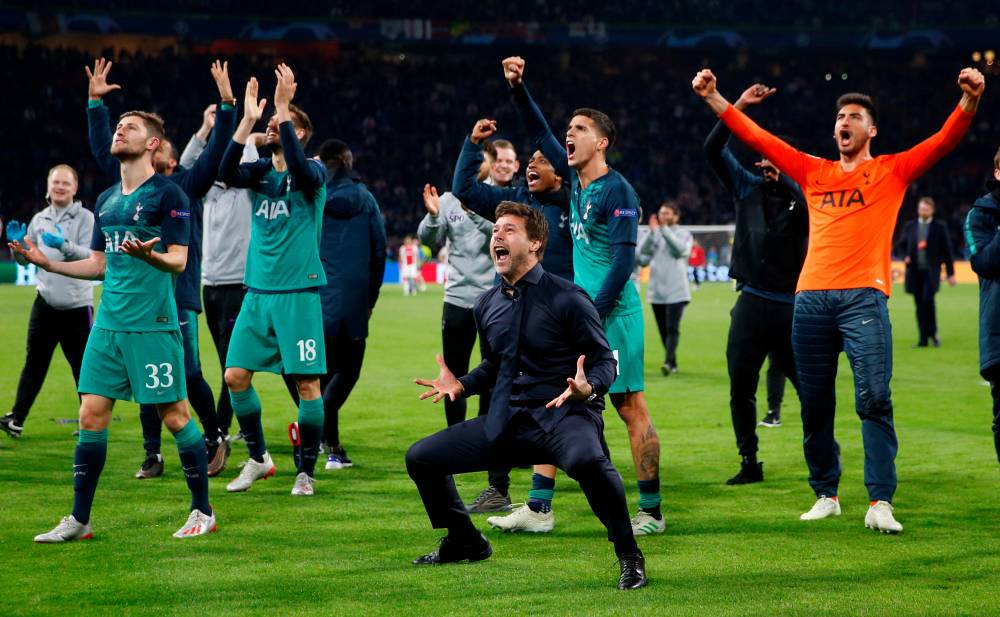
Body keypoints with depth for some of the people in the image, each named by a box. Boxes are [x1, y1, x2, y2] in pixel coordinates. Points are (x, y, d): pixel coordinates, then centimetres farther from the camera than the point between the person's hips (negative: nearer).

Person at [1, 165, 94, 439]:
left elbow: (91, 255, -16)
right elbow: (24, 259, 15)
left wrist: (64, 246, -32)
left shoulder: (85, 218, -3)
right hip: (45, 303, 4)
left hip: (77, 305, -4)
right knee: (34, 363, 2)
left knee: (83, 365, 3)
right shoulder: (39, 219, 11)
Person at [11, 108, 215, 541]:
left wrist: (147, 254, -31)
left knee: (174, 415, -2)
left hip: (153, 325, -7)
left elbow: (178, 261, -11)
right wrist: (46, 262, 13)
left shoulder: (168, 195, -5)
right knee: (91, 415, 3)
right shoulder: (106, 201, 16)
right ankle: (79, 521, 9)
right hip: (108, 324, 7)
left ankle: (202, 513, 10)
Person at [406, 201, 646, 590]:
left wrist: (587, 388, -28)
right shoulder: (486, 306, 11)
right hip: (506, 423, 7)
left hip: (563, 415, -7)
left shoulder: (567, 299, -9)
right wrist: (461, 385, 8)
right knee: (420, 458, 3)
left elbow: (605, 361, -7)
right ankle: (466, 543, 26)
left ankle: (629, 557, -21)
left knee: (586, 458, -42)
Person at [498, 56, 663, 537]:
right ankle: (538, 509, 9)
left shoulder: (617, 191, -11)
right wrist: (517, 87, 10)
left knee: (632, 409, -4)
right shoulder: (576, 180, 12)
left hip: (613, 315, -9)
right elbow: (540, 134, 21)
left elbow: (624, 260, -16)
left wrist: (594, 315, -19)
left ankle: (651, 513, 1)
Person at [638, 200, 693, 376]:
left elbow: (680, 249, -17)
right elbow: (640, 255, 3)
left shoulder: (684, 234, 3)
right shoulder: (654, 235, 14)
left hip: (676, 291, -4)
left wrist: (664, 229, -17)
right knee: (663, 330, 8)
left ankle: (668, 362, -25)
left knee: (672, 328, -16)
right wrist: (652, 232, -8)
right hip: (656, 291, 4)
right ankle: (673, 363, 18)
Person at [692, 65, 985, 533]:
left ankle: (880, 503, -13)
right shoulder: (814, 172, 19)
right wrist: (713, 98, 13)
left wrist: (969, 99, -18)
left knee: (874, 398, -13)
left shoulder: (892, 171, 11)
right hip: (811, 297, 4)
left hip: (864, 297, -4)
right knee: (814, 404, 6)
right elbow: (755, 137, 19)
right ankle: (826, 495, 19)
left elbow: (944, 141, -1)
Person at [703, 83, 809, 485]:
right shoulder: (748, 189, 10)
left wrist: (781, 179, -24)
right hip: (752, 302, 3)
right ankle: (750, 463, 12)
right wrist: (739, 106, -3)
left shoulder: (802, 198, 2)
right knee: (740, 387, 3)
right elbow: (713, 149, 6)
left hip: (791, 305, -3)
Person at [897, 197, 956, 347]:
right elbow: (902, 244, 20)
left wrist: (950, 273, 0)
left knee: (928, 300, -19)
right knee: (919, 306, 3)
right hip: (915, 271, 3)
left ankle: (932, 333, -1)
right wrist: (905, 256, -1)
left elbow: (947, 250, 3)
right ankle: (923, 339, 8)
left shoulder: (939, 227, 2)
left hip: (931, 271, -3)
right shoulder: (910, 226, 9)